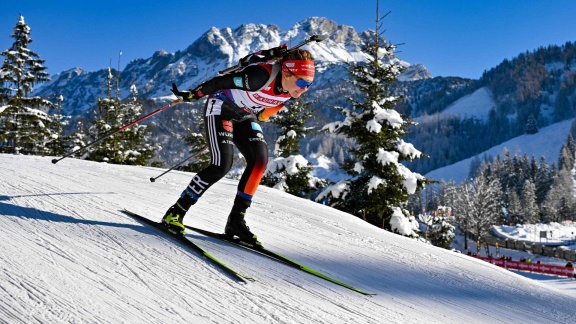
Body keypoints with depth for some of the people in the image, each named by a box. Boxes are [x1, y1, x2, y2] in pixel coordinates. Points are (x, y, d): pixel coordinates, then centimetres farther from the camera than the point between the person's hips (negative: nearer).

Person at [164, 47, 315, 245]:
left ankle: (236, 220, -6)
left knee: (260, 160, -15)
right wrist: (191, 96, -13)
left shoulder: (293, 89, -12)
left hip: (245, 117, 7)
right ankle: (175, 212, -5)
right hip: (221, 108, -7)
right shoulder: (261, 76, -34)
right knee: (222, 165, -19)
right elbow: (221, 82, -23)